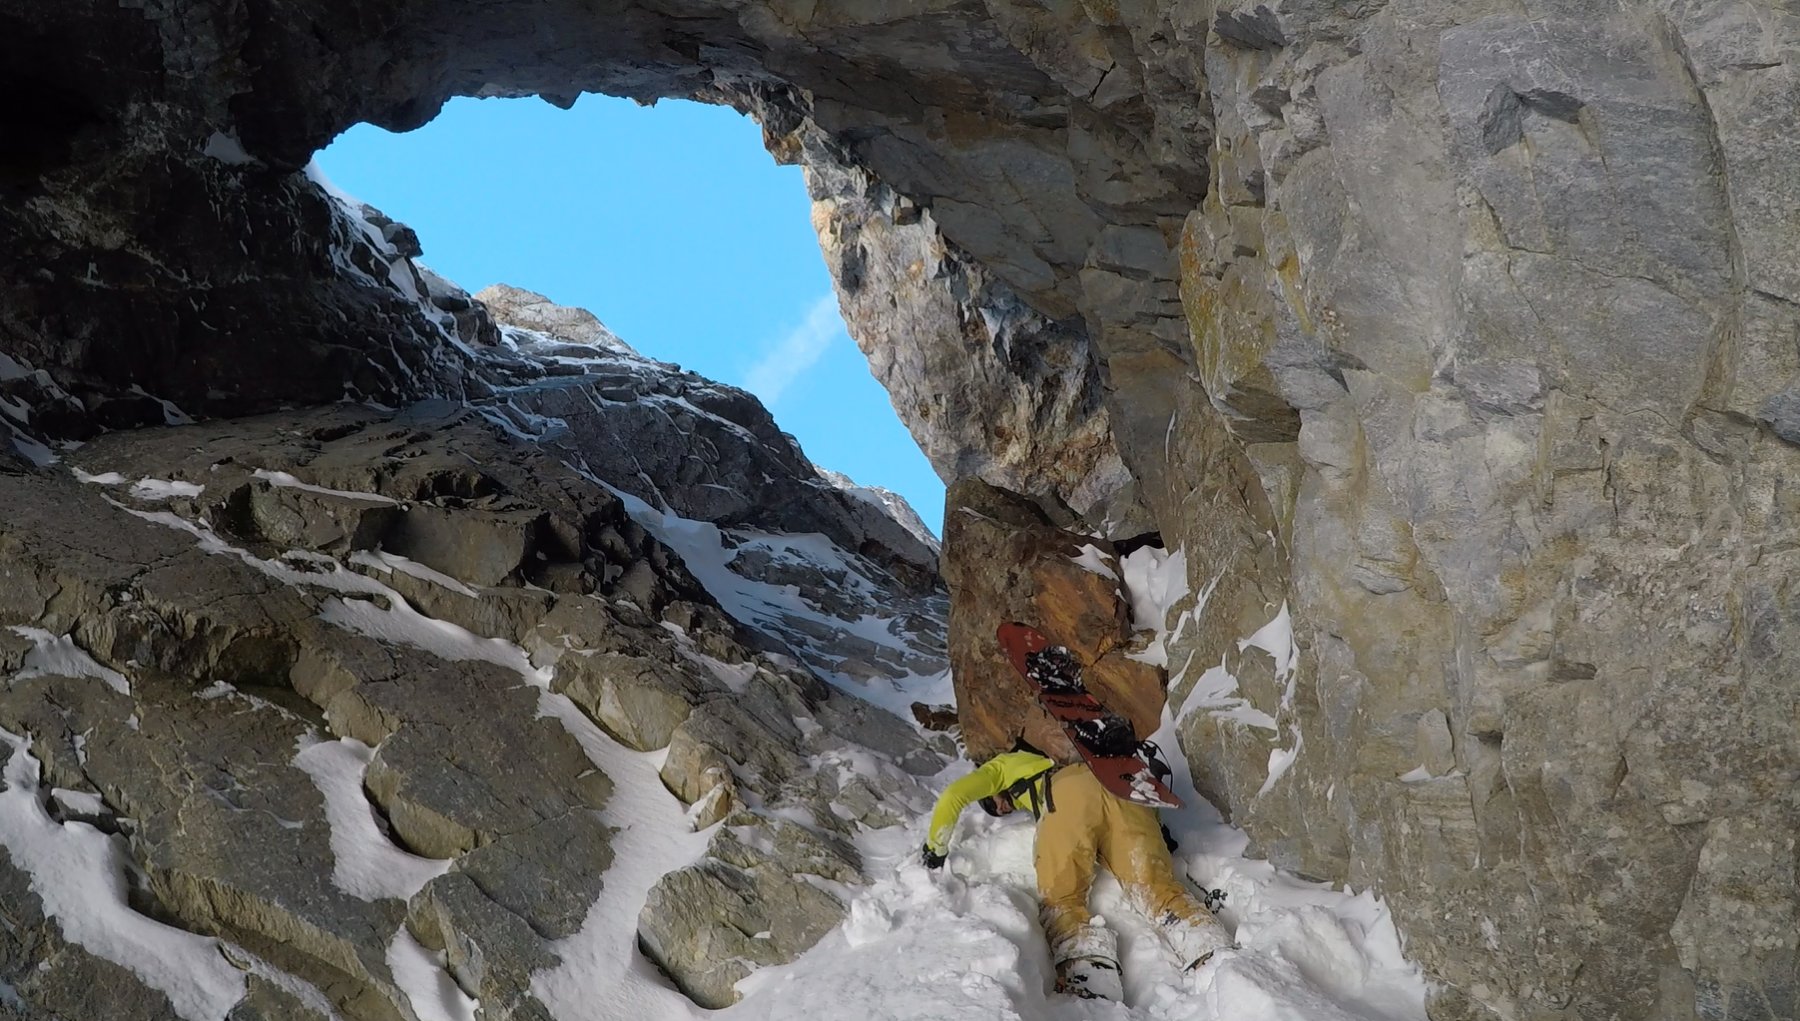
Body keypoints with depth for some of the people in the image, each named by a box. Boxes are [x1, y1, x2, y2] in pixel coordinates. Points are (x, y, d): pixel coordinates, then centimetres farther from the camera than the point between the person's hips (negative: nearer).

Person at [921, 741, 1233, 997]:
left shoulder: (1000, 767, 36)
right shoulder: (1054, 757, 49)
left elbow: (952, 797, 23)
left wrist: (935, 849, 33)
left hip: (1067, 799, -4)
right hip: (1126, 791, 4)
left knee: (1061, 902, -5)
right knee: (1160, 891, -5)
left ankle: (1087, 980, -34)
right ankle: (1220, 961, -32)